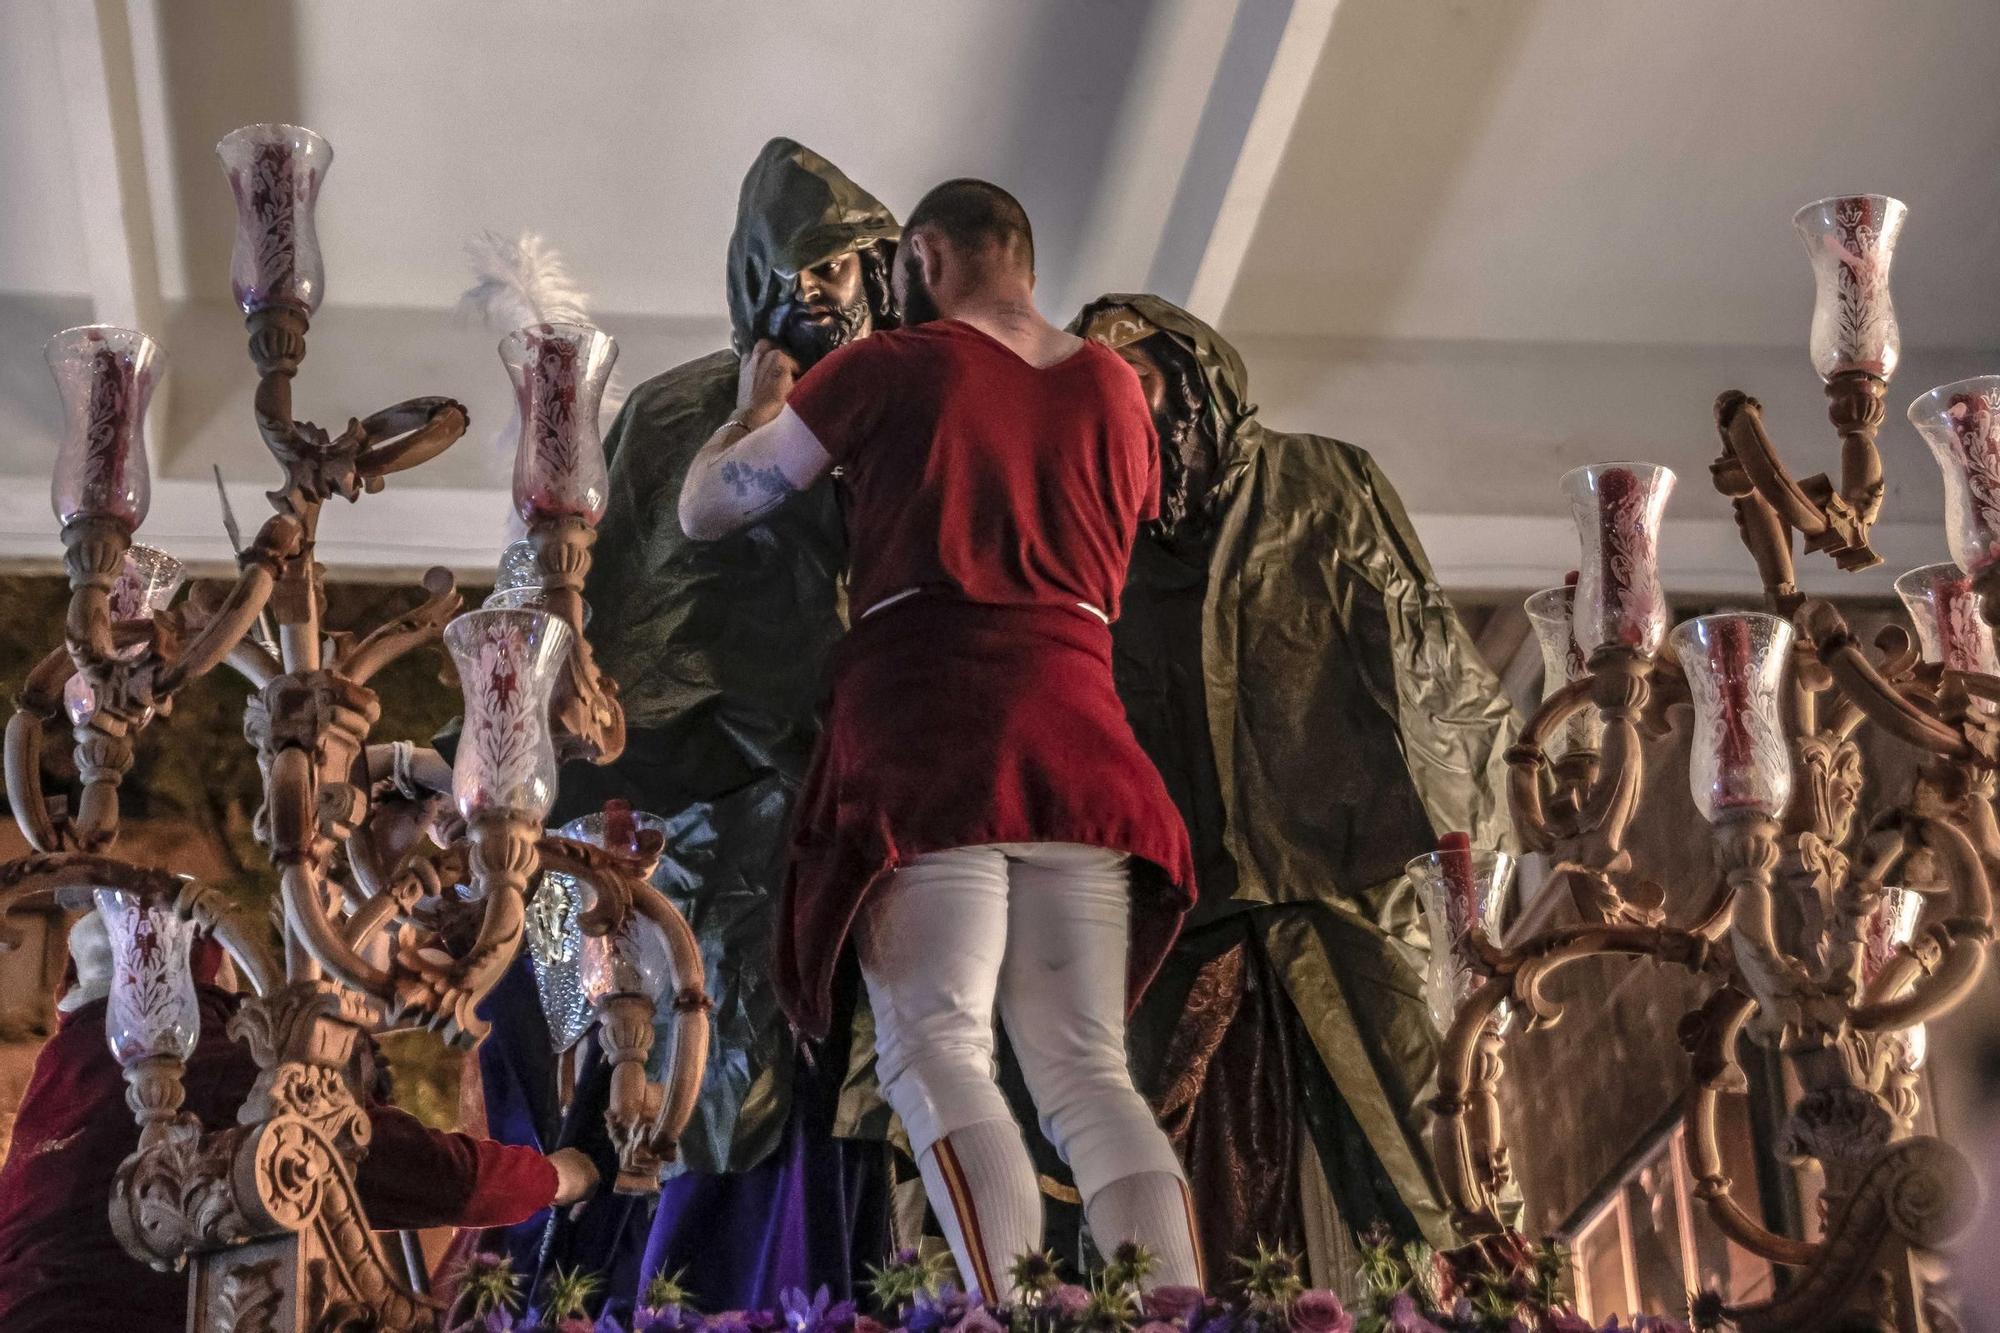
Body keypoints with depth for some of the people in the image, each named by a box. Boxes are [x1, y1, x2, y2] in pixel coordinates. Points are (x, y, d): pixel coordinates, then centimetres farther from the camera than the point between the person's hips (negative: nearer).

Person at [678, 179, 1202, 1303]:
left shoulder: (886, 368, 8)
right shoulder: (1116, 389, 20)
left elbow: (707, 509, 16)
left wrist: (762, 404, 34)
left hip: (924, 716, -4)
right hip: (1075, 724, 4)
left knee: (936, 1048, -11)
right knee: (1089, 1071, 2)